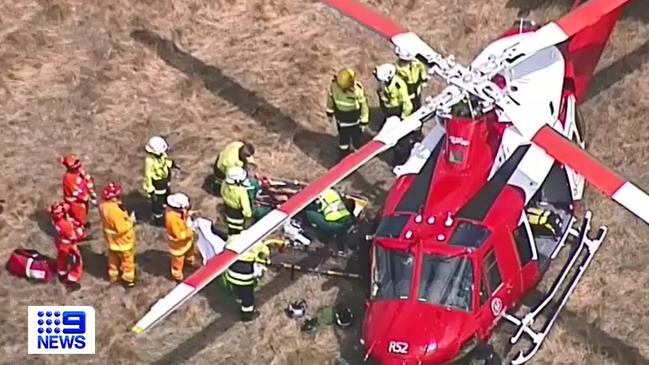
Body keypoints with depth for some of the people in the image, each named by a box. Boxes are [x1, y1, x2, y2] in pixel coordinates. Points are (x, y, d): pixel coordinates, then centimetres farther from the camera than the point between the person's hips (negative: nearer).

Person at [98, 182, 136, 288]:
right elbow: (122, 228, -32)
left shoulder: (103, 206, -12)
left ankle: (113, 275, 45)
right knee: (127, 259, 16)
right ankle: (128, 279, 30)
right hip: (122, 240, -8)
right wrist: (130, 221, -18)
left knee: (113, 258, 28)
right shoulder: (115, 211, -39)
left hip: (111, 238, 8)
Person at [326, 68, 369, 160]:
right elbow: (330, 98, -4)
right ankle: (344, 155, 50)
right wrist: (330, 113, 9)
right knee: (343, 139, 23)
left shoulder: (358, 89, -33)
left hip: (354, 121, -2)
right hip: (341, 119, 3)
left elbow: (363, 105, -17)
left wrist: (364, 122, -8)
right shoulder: (334, 85, -25)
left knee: (356, 140, 19)